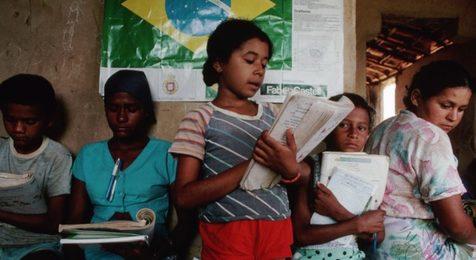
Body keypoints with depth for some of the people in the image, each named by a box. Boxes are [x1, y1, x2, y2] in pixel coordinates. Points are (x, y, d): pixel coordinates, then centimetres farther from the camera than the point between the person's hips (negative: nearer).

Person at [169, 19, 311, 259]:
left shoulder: (270, 114, 8)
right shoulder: (200, 120, -6)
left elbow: (306, 171, 6)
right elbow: (183, 197, -14)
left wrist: (290, 169, -19)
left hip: (278, 231, 5)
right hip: (227, 235, -5)